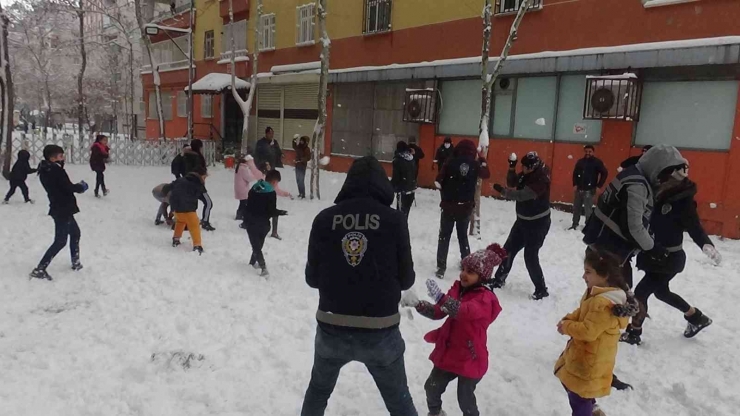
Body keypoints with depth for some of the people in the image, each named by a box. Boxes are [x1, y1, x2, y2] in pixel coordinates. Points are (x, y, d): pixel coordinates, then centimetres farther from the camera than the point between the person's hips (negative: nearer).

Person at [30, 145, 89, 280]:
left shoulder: (46, 170, 9)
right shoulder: (56, 170, -19)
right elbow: (68, 187, -21)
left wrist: (77, 187, 0)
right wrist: (81, 187, -3)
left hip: (60, 209, 10)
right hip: (62, 210, -10)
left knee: (75, 232, 24)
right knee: (60, 241, -4)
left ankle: (76, 263, 33)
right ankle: (40, 269, -2)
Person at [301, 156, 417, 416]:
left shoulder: (324, 218, -5)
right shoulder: (394, 219, -9)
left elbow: (312, 277, 2)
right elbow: (406, 279, -2)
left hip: (332, 329, 2)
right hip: (380, 332, -1)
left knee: (318, 390, 29)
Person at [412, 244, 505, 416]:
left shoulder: (485, 299, -21)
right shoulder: (458, 289, 2)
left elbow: (464, 311, -41)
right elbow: (438, 312, 3)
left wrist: (440, 298, -53)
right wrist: (418, 304, -15)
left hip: (470, 358, -7)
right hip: (448, 352, 7)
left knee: (465, 400, 6)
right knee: (432, 387, 19)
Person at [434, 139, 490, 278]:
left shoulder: (451, 162, -10)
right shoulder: (475, 164, -3)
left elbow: (439, 182, -10)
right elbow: (486, 174, 16)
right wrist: (482, 160, 24)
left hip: (449, 205, -2)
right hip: (466, 207, 2)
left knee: (444, 236, 7)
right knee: (463, 235, 20)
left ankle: (441, 267, 5)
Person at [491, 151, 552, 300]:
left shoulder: (541, 180, -27)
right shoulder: (527, 174, -2)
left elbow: (521, 195, -33)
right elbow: (512, 183, 5)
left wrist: (502, 191, -27)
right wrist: (512, 168, -11)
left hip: (538, 223, -9)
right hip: (523, 220, 9)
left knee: (530, 256, -7)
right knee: (508, 249, 14)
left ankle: (541, 289, 9)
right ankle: (499, 279, 29)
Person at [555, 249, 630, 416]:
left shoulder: (604, 304, -32)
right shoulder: (596, 293, 2)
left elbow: (588, 331, -32)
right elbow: (581, 313, 15)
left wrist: (566, 327, -18)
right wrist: (568, 319, -3)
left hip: (590, 360, -11)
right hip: (584, 354, 11)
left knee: (578, 396, 3)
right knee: (572, 386, 29)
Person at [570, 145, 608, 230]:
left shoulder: (597, 162, -6)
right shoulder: (580, 162, 8)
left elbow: (605, 173, -6)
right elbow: (575, 173, 17)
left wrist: (599, 185, -7)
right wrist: (575, 184, 7)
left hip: (589, 190, -5)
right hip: (579, 189, 5)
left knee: (588, 210, -7)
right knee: (576, 208, 12)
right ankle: (575, 225, 25)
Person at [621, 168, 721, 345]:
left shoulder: (684, 201, -20)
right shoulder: (656, 191, -3)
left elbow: (695, 227, -21)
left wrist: (707, 245, -40)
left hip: (669, 258, -8)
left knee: (641, 291, -4)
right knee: (661, 291, 24)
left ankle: (634, 332, 16)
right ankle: (697, 317, 48)